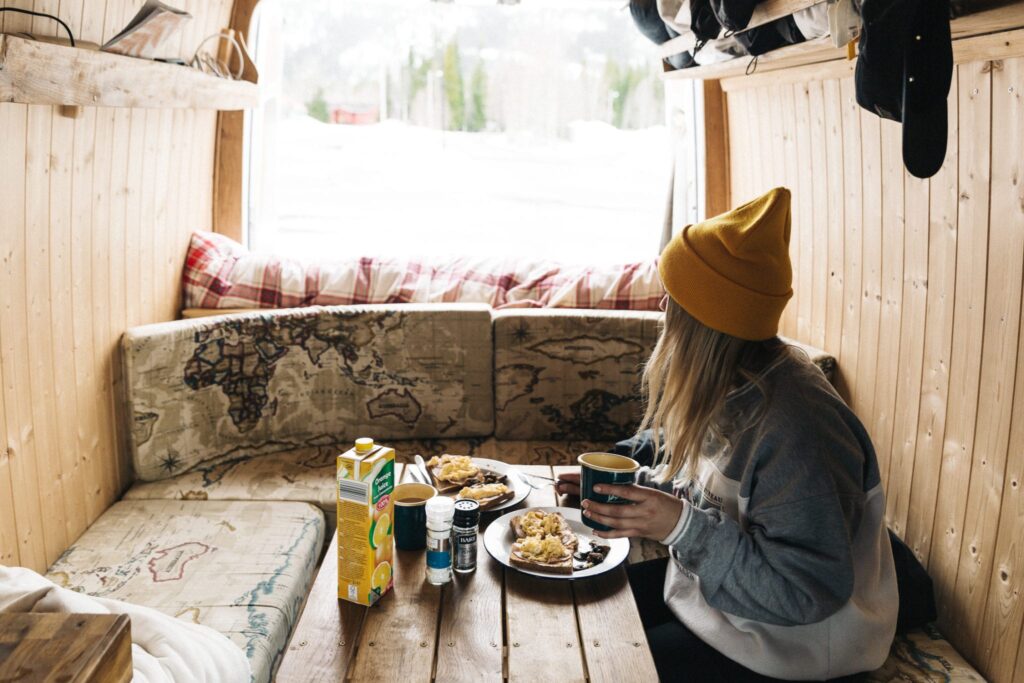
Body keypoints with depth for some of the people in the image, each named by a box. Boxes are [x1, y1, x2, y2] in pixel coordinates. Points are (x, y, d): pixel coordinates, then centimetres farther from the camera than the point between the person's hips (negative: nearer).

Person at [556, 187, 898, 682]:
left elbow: (808, 590, -31)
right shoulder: (726, 387, -3)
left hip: (799, 637, -8)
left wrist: (681, 527, -34)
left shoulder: (795, 425, -33)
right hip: (719, 581, 9)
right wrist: (623, 487, -1)